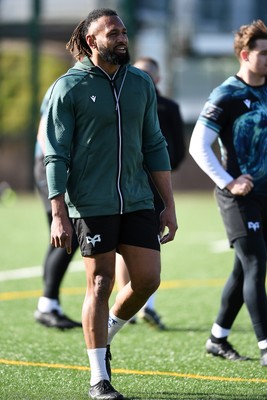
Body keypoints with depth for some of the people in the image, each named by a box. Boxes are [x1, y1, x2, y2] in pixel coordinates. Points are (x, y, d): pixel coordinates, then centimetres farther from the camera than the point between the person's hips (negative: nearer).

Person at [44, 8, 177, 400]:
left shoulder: (141, 83, 10)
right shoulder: (69, 87, -5)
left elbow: (154, 147, 14)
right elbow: (56, 155, -6)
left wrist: (169, 205, 11)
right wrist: (58, 214, -13)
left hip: (137, 201, 5)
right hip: (91, 205, -5)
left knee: (147, 279, 0)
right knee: (100, 285, -3)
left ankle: (104, 336, 27)